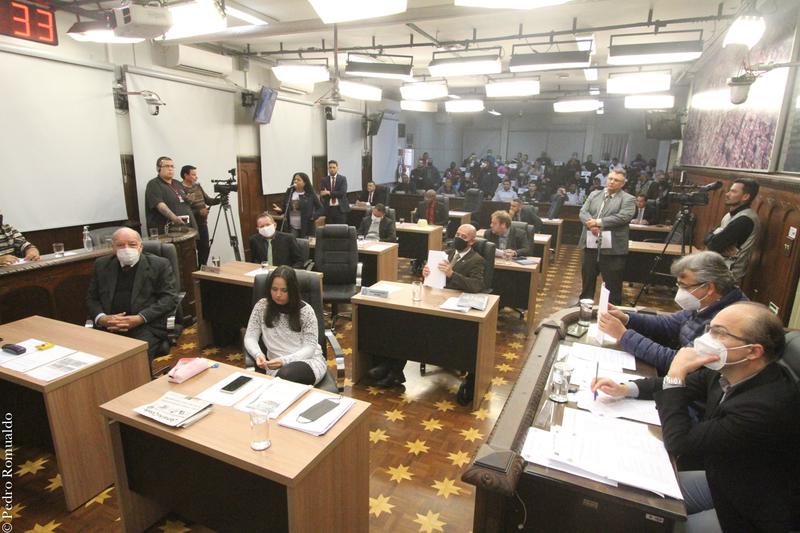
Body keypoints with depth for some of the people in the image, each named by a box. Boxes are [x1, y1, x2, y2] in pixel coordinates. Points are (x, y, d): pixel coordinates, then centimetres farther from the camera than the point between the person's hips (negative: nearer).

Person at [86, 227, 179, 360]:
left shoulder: (159, 265, 3)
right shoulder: (102, 265, 15)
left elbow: (169, 298, -3)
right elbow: (91, 298, 16)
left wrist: (139, 319, -15)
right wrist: (101, 318, -6)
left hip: (146, 326, -3)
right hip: (108, 326, 4)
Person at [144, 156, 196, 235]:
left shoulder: (178, 184, 20)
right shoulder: (154, 185, -4)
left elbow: (188, 203, 27)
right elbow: (160, 205, -20)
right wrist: (174, 218, -36)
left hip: (186, 229, 8)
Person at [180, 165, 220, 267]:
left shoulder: (197, 186, 12)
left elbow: (208, 200, 13)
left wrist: (220, 200, -4)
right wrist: (198, 212, -25)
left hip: (203, 224, 8)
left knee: (205, 248, 13)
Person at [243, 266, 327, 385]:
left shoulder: (305, 310, -3)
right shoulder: (261, 306, 5)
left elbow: (309, 348, -7)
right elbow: (250, 337, 5)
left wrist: (285, 360, -24)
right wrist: (258, 354, -18)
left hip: (308, 361, -1)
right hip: (278, 365, 1)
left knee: (285, 375, -36)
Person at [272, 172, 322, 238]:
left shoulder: (311, 195, -4)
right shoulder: (289, 193, 4)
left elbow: (320, 207, 2)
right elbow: (285, 208, 12)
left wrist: (314, 216, -13)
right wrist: (280, 210, -9)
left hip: (306, 228, -2)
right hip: (291, 228, 2)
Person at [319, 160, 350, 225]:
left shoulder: (343, 179, 3)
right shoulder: (324, 180, 9)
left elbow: (343, 192, -10)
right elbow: (322, 194, 2)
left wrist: (329, 193, -13)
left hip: (340, 209, -2)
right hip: (328, 209, 2)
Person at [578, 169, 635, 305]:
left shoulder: (628, 199, -2)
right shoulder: (594, 194, 12)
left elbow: (623, 217, -17)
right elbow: (583, 212, 3)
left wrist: (598, 222, -19)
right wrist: (591, 224, -17)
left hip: (612, 249, -4)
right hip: (590, 246, 5)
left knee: (613, 285, 4)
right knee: (587, 280, 18)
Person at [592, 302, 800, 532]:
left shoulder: (768, 404, -35)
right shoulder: (727, 373, -12)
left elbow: (679, 442, -30)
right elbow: (683, 386, 7)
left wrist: (676, 373, -27)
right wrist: (624, 389, -9)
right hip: (727, 478, 7)